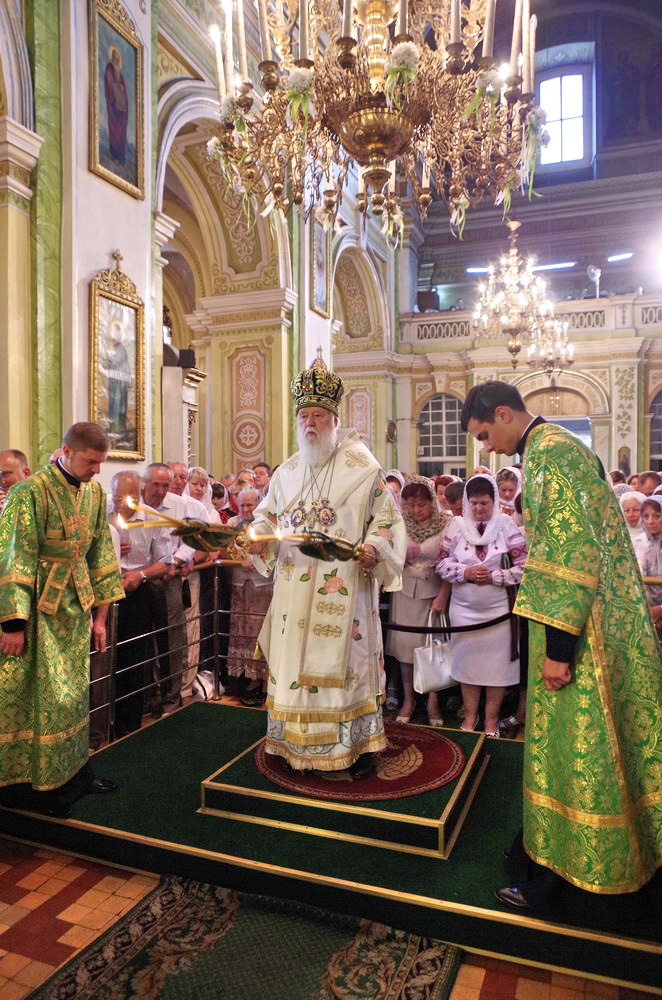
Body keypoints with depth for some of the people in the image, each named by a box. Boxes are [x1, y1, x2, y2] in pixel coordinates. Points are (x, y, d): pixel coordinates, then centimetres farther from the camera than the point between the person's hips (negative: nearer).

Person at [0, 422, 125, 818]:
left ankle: (74, 770, 29)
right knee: (41, 696, 3)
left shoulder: (95, 493, 4)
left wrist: (100, 615, 9)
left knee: (74, 693, 14)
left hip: (77, 606, 6)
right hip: (37, 609, -6)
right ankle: (33, 783, 20)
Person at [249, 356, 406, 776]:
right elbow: (268, 515, 18)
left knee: (347, 658, 2)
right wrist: (259, 536, -3)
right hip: (295, 587, 5)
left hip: (344, 584, -4)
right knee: (295, 658, 10)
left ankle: (358, 744, 17)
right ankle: (297, 741, 26)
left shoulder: (362, 467, -4)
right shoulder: (287, 471, 11)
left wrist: (373, 550, -20)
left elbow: (388, 518, -3)